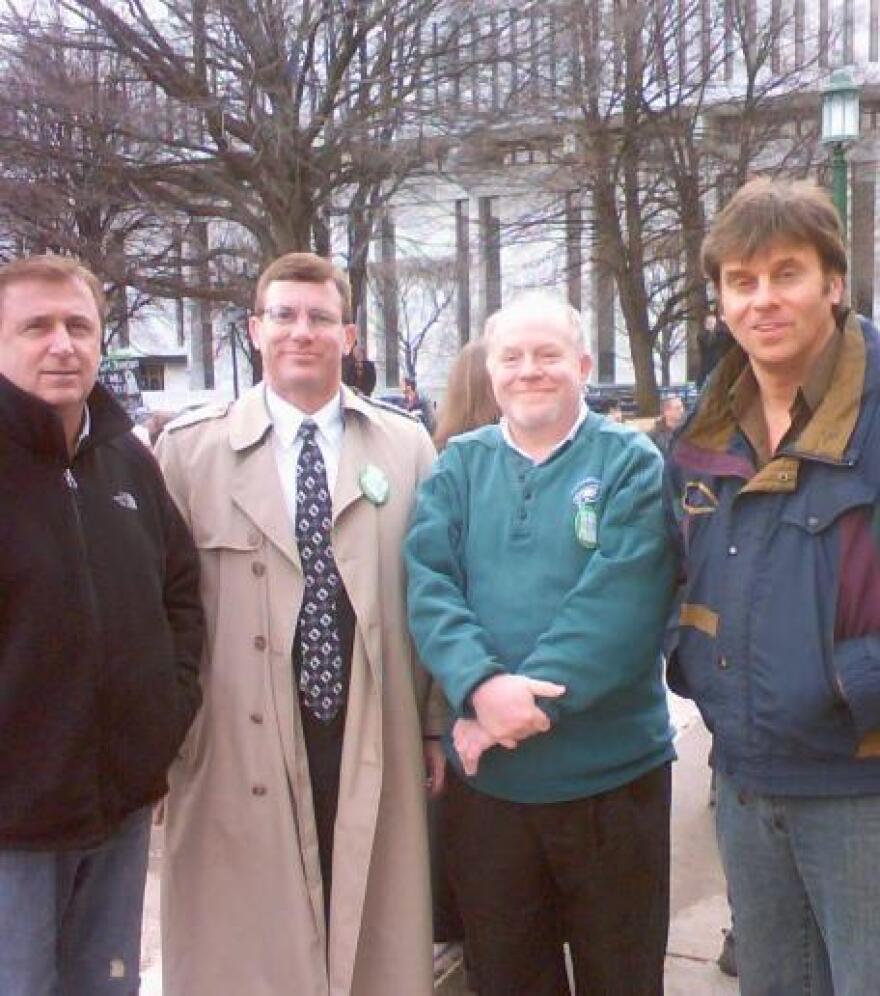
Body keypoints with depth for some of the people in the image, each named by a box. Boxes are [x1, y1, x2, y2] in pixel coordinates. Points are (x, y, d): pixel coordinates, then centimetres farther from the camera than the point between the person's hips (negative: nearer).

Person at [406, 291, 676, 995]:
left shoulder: (631, 462, -3)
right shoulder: (460, 465, 6)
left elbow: (619, 599, -15)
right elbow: (429, 584, -5)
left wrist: (530, 700, -21)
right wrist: (483, 684, -21)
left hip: (612, 771, -2)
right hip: (485, 775, 3)